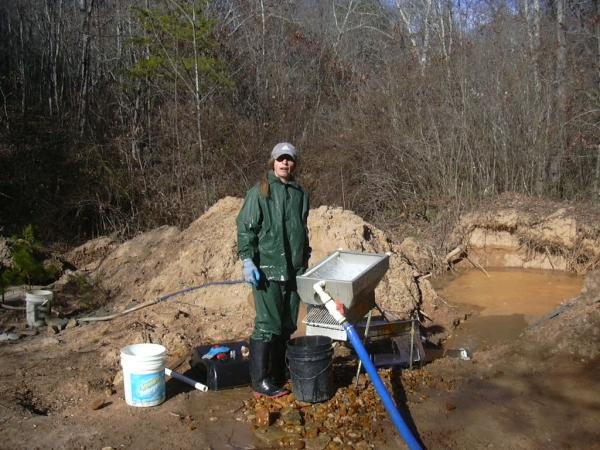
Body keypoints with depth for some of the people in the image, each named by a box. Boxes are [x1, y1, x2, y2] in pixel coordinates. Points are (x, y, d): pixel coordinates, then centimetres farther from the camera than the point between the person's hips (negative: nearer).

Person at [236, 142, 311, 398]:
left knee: (287, 326, 11)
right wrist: (247, 260, -15)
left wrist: (305, 262, 23)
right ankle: (261, 382, 5)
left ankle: (279, 374, 24)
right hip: (267, 269, -6)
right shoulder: (259, 192, -4)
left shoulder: (300, 194, 13)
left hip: (294, 270, 6)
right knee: (268, 325, -5)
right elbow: (245, 228, -7)